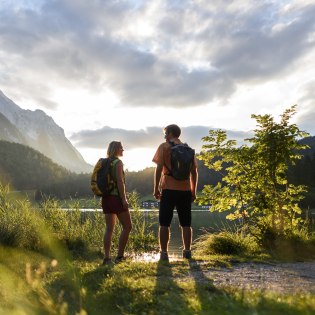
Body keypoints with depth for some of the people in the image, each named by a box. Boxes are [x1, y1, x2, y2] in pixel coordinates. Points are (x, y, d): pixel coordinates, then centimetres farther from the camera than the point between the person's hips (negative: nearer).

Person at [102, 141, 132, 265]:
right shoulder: (118, 162, -9)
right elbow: (120, 181, -17)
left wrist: (103, 195, 19)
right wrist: (124, 199, -17)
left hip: (106, 198, 8)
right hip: (116, 198, -7)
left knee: (109, 228, 9)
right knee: (127, 227, 2)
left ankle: (106, 257, 6)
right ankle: (119, 256, 2)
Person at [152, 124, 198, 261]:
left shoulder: (164, 147, 0)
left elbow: (159, 168, -8)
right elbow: (194, 172, 10)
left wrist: (156, 188, -3)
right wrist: (193, 191, 16)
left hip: (168, 189, -3)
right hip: (185, 190, 4)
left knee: (164, 223, 3)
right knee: (186, 224, 9)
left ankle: (164, 253, 3)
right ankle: (187, 251, 11)